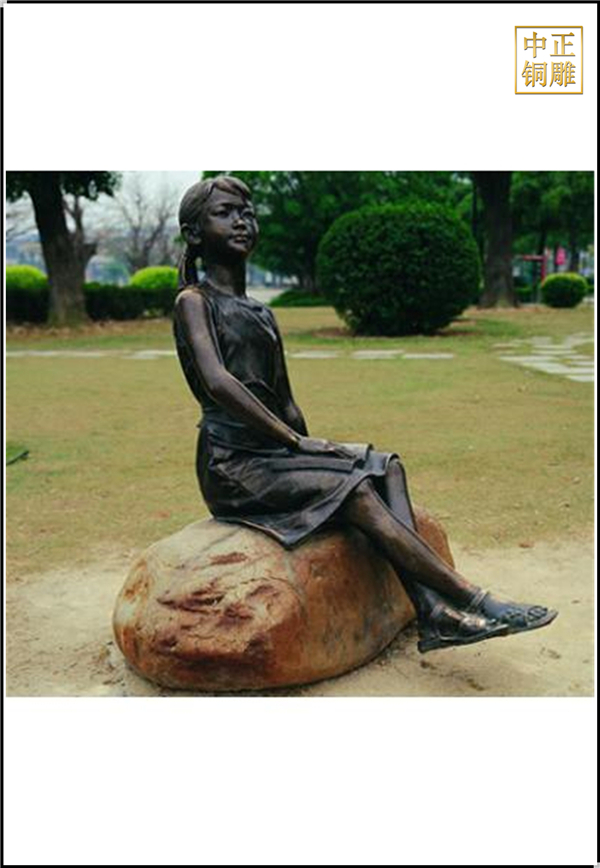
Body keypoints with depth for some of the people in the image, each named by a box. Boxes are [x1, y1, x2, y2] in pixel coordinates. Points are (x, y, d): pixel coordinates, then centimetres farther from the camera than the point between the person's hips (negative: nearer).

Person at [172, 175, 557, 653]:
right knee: (357, 491, -23)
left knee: (386, 466, -10)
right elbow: (218, 382, -20)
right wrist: (295, 441, -20)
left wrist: (308, 447, 3)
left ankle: (432, 613, -22)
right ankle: (471, 600, -18)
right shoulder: (193, 300, -3)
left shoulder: (263, 315, 20)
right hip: (232, 462, -7)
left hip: (272, 453, 8)